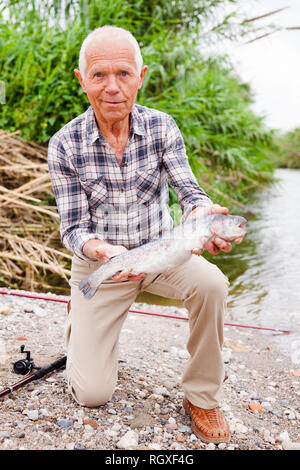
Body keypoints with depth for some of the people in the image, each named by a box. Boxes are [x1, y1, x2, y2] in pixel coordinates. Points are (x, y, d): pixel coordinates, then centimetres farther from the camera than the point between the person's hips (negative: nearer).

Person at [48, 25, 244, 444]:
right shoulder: (65, 145, -12)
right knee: (92, 393, -8)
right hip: (99, 261, -1)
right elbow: (73, 228, -12)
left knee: (211, 283, -32)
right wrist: (102, 251, -35)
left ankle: (202, 397, -7)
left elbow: (187, 189, -12)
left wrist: (203, 213, -37)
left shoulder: (162, 127, -6)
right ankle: (81, 320, 26)